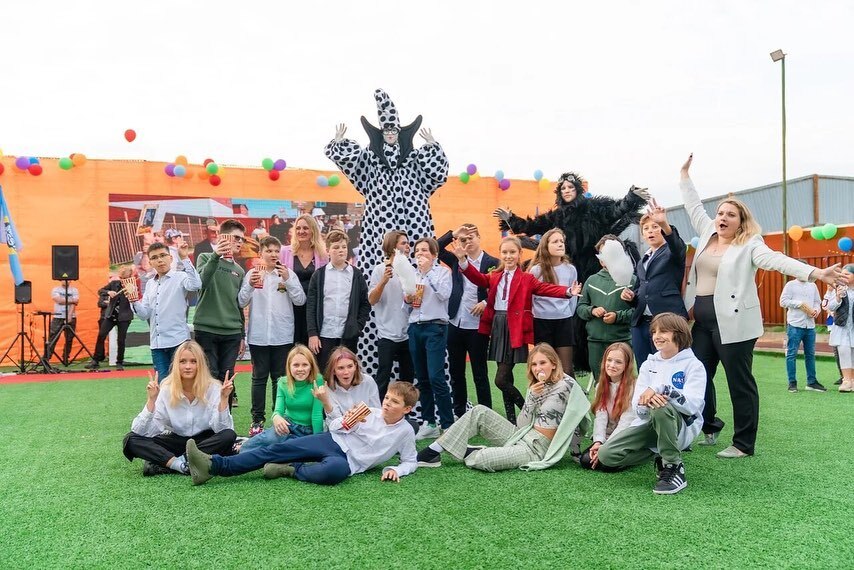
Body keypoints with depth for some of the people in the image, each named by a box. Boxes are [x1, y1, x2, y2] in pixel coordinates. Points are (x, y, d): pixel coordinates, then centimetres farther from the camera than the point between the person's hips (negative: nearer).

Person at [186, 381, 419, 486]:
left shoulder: (405, 432, 1)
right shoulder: (371, 413, 9)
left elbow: (410, 462, 9)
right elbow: (333, 426, 13)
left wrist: (395, 470, -12)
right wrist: (344, 423, -10)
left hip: (348, 461, -4)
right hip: (333, 441, 4)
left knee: (334, 470, -44)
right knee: (278, 449, -15)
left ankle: (291, 470, -17)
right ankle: (215, 465, -21)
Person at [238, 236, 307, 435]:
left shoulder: (289, 274, 2)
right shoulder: (252, 274, 2)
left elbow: (300, 300, -4)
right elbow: (241, 302, -1)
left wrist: (287, 280, -15)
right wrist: (250, 286, -18)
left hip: (282, 335, 0)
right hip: (258, 335, 0)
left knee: (280, 378, 8)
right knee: (259, 378, 5)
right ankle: (257, 419, 11)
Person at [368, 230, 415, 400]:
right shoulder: (380, 270, -5)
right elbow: (371, 300, -10)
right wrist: (384, 281, -23)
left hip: (408, 333, 5)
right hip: (387, 334, -5)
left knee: (407, 378, 13)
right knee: (383, 379, 0)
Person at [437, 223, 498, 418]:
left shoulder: (492, 263, -4)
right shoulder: (457, 260, 8)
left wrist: (486, 302, -19)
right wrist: (453, 233, -8)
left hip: (478, 327, -4)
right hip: (455, 325, 5)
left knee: (480, 374, 4)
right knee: (456, 373, 13)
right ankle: (459, 414, 24)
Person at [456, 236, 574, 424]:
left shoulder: (526, 278, -1)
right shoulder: (494, 277, 11)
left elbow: (545, 288, -13)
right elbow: (478, 278, -3)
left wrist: (567, 291, -30)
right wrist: (463, 260, -19)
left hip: (515, 329, -5)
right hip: (497, 327, 5)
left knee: (501, 379, -9)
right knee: (506, 378, 11)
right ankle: (511, 419, 21)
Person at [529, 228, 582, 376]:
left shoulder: (570, 269, 3)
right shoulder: (536, 270, -5)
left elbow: (573, 298, 11)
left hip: (564, 322, 2)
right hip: (542, 322, -2)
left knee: (566, 370, 1)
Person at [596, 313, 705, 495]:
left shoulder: (693, 365, -3)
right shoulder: (648, 364, 11)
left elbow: (692, 404, -20)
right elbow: (637, 406, 0)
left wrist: (660, 389, -28)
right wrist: (646, 401, -24)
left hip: (683, 427, -5)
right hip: (649, 424, 5)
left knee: (661, 408, -39)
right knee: (606, 455, -15)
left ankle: (674, 469, -22)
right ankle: (662, 453, 8)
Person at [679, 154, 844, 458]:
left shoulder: (749, 245, -7)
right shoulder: (707, 234, 11)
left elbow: (777, 260, -19)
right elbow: (694, 207, 21)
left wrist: (816, 273, -33)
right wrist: (685, 175, 24)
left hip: (733, 322, -7)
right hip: (703, 321, 7)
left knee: (740, 383, 0)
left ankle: (744, 444, 9)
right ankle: (710, 426, 32)